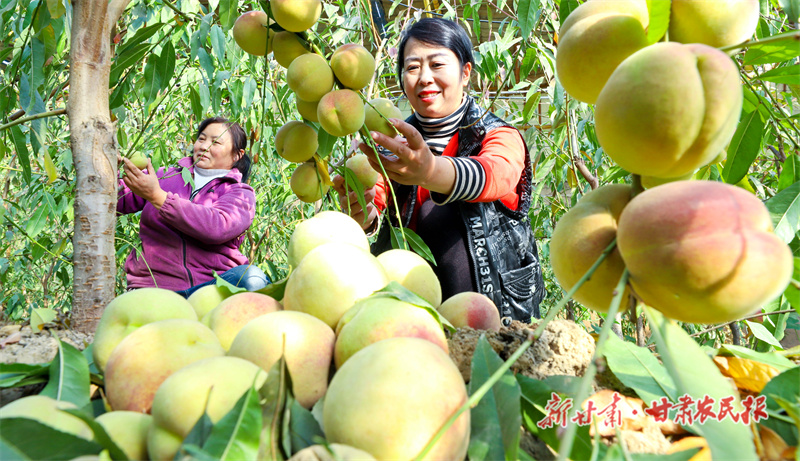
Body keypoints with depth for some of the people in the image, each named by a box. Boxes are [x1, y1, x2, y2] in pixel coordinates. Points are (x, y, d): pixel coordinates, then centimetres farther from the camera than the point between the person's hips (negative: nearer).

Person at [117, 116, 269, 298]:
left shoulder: (240, 193, 6)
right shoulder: (166, 176, 18)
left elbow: (217, 227, -15)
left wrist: (156, 196, -20)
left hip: (210, 285, 1)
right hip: (153, 284, 0)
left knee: (252, 278, -31)